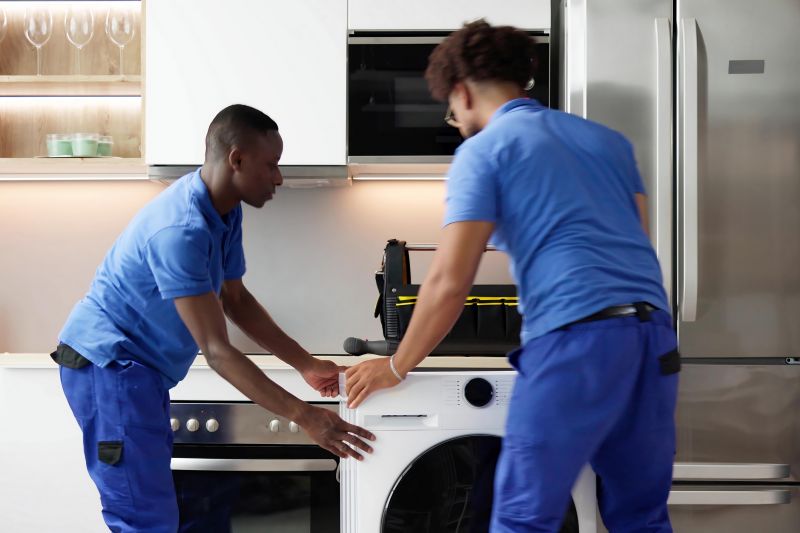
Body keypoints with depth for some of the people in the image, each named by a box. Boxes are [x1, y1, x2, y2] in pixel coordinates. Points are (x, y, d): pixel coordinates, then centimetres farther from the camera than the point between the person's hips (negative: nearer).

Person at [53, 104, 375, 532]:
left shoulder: (226, 212, 2)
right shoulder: (181, 229, -28)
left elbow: (236, 299, 13)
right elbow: (217, 352, -28)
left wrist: (306, 365, 7)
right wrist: (303, 416, -28)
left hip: (140, 368, 10)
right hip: (109, 365, -10)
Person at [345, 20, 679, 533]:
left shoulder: (483, 152, 2)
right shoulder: (606, 138, 21)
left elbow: (450, 282, -4)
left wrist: (397, 367, 7)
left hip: (576, 336, -7)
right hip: (654, 332, 7)